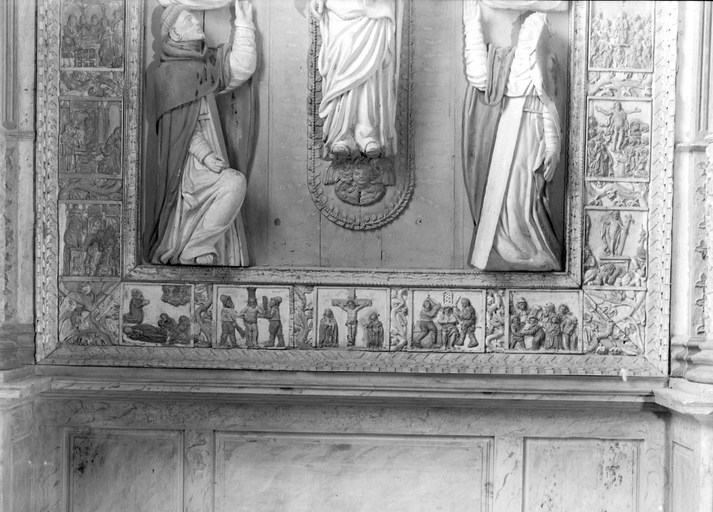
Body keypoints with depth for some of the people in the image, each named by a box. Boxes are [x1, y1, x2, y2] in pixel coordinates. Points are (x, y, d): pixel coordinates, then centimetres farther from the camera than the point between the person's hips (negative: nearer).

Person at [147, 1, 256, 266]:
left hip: (205, 157, 8)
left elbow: (241, 68, 13)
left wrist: (244, 24, 9)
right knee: (234, 182, -25)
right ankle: (193, 251, -17)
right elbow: (181, 125, -14)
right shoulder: (168, 73, -8)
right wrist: (204, 154, -24)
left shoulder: (203, 63, 16)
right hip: (185, 164, -8)